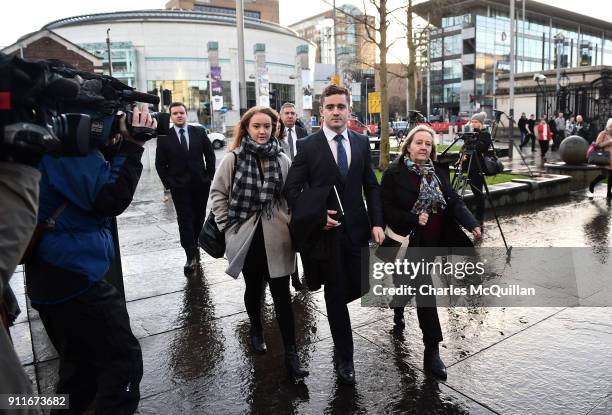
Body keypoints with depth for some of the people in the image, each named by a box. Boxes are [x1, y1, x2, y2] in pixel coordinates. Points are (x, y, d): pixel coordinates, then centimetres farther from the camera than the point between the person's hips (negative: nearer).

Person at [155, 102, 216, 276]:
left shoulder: (199, 132, 3)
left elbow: (210, 155, 7)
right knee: (185, 220, -4)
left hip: (201, 184, 2)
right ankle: (191, 256, -4)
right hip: (179, 187, -2)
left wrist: (209, 176, 3)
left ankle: (194, 246, 28)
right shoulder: (164, 137, 0)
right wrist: (168, 183, -3)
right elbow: (160, 164, 3)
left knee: (199, 217, 10)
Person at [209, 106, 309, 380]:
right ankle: (256, 330, 45)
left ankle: (291, 354, 10)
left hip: (276, 238, 0)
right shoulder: (233, 158, -5)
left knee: (282, 295, 1)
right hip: (247, 237, 0)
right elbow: (217, 193, 1)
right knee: (253, 288, 18)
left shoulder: (282, 160, -1)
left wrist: (290, 225, -1)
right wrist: (226, 225, -2)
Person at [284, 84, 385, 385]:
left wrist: (377, 223, -2)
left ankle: (334, 306, 47)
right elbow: (292, 189, -5)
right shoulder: (308, 146, -5)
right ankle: (344, 357, 24)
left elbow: (371, 187, 7)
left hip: (357, 228, 3)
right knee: (336, 294, 6)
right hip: (326, 229, -3)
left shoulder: (361, 142, 6)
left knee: (358, 287, 10)